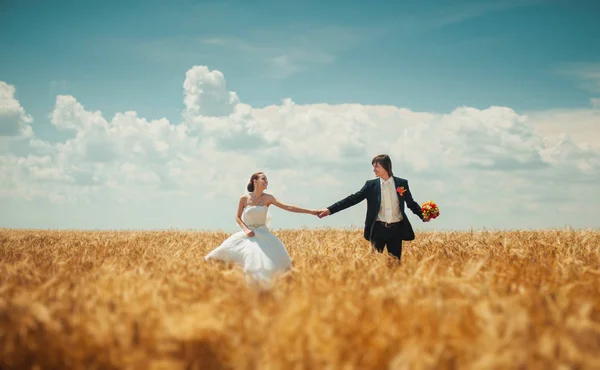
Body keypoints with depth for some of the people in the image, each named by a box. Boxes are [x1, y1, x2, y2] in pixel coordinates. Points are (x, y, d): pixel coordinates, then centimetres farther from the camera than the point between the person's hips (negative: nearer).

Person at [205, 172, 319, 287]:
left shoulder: (268, 198, -4)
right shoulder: (244, 198, -5)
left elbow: (288, 207, -10)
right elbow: (238, 217, 4)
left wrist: (310, 211, -18)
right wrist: (245, 229, -15)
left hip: (263, 235, 1)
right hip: (248, 235, -1)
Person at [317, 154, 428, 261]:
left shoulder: (402, 183, 3)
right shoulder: (371, 185, 3)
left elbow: (411, 203, 11)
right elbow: (353, 199, -2)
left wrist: (423, 215, -8)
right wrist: (330, 210, -11)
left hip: (396, 229, 0)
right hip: (378, 228, 0)